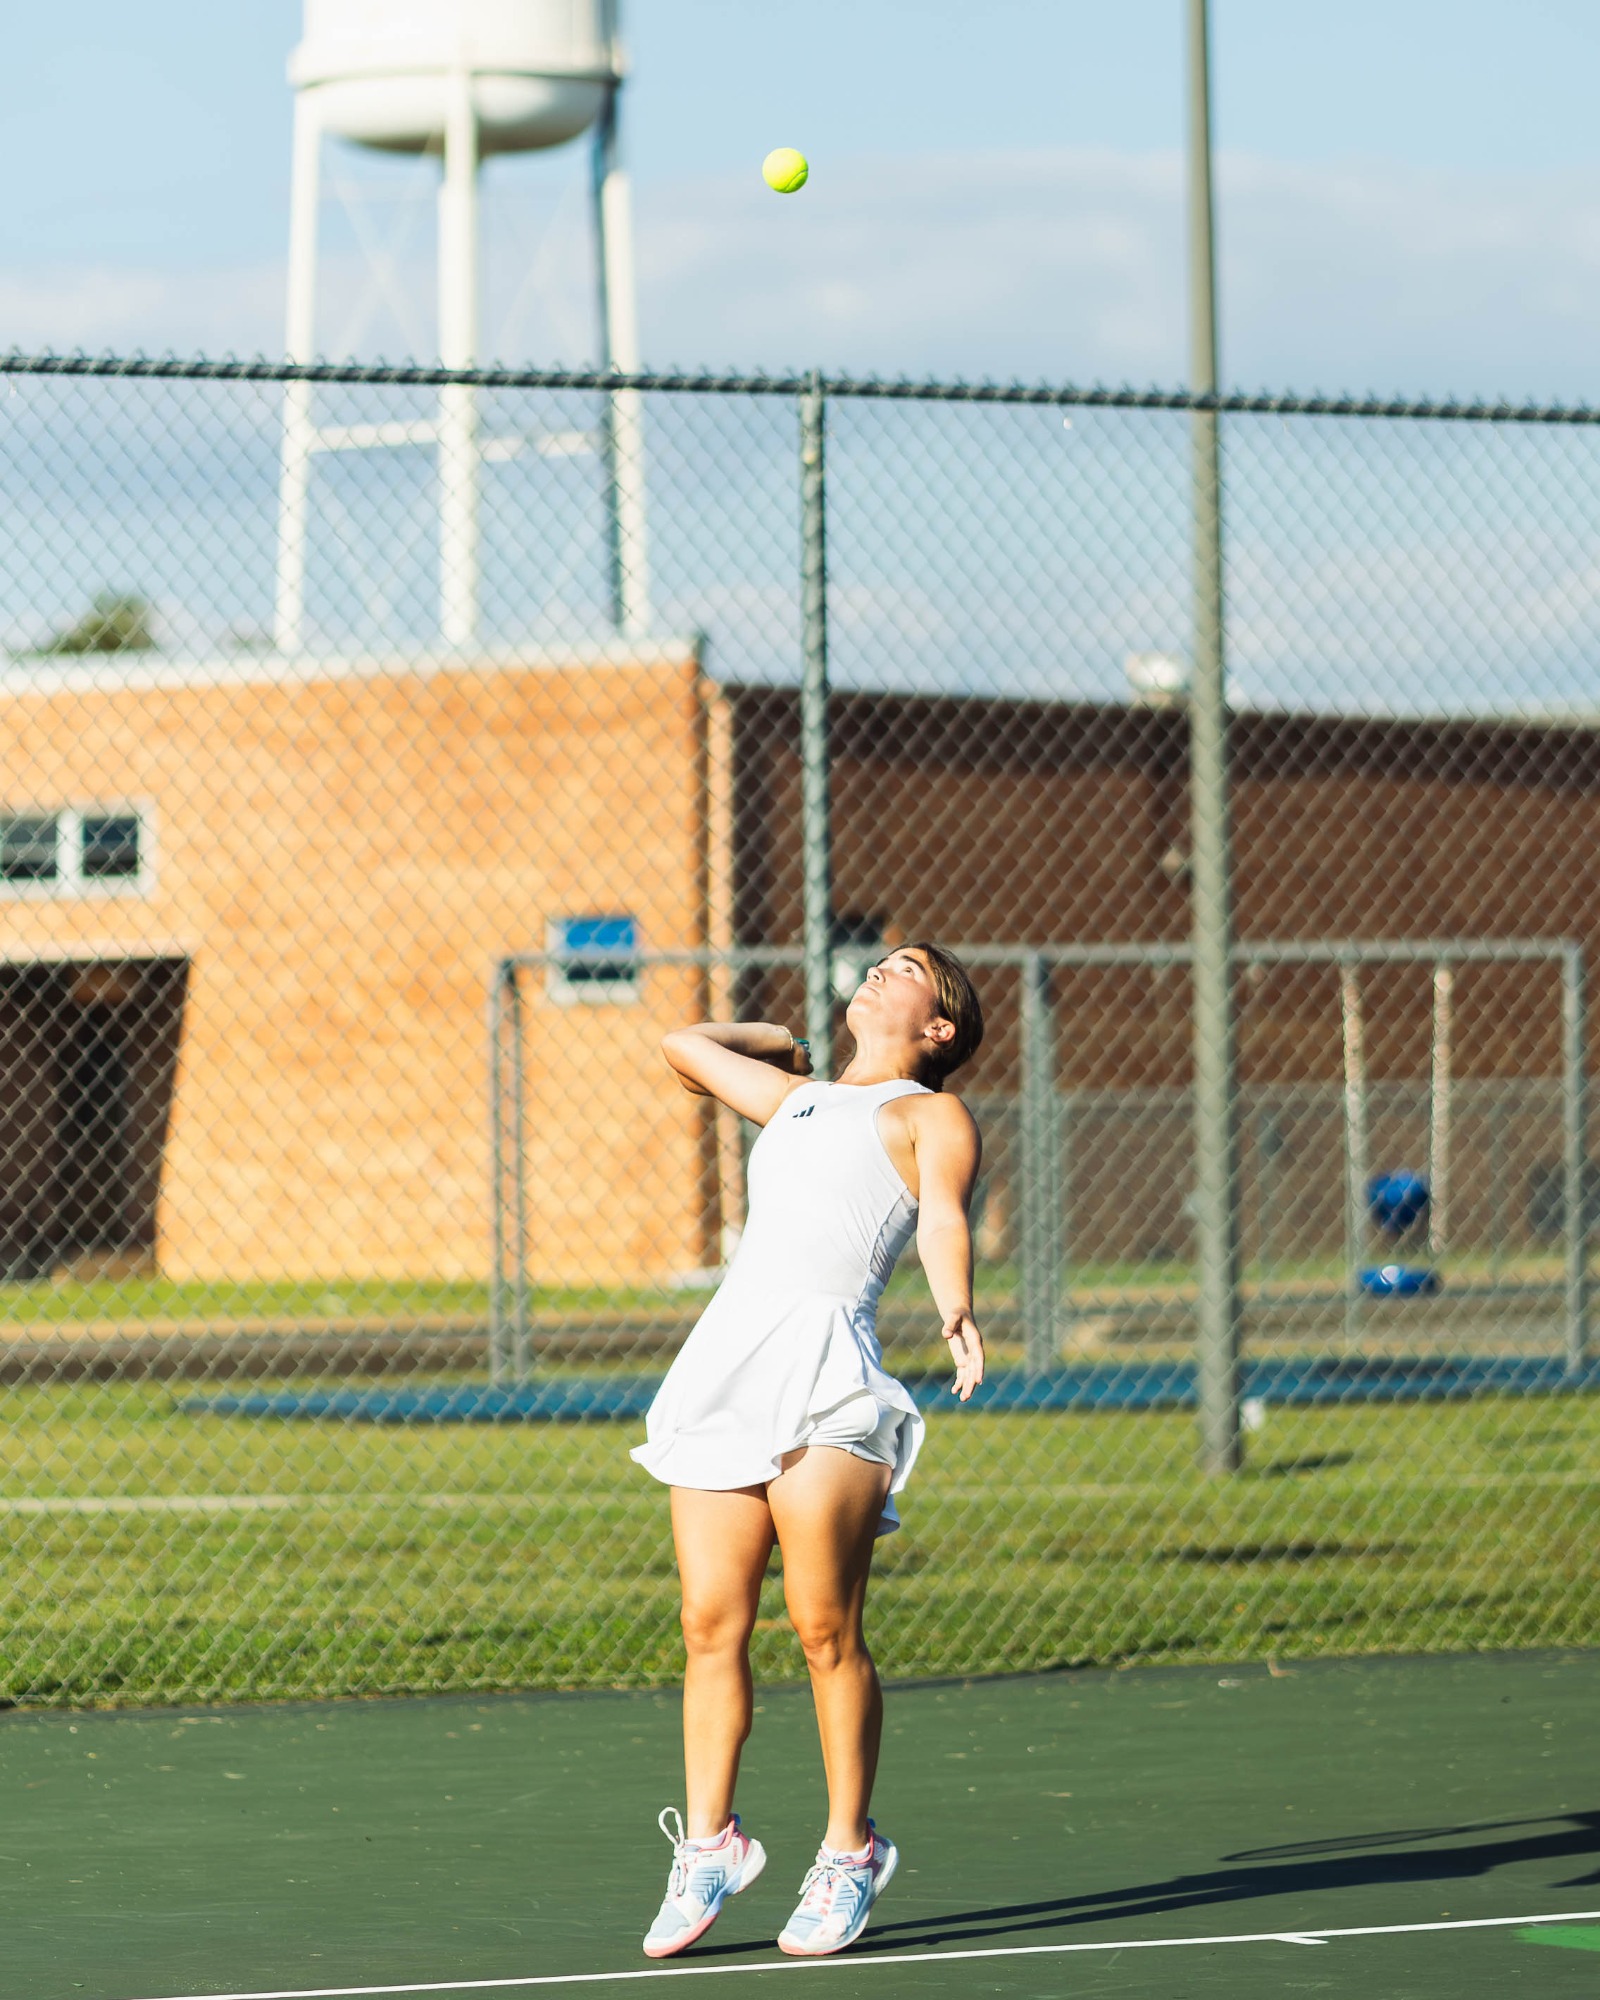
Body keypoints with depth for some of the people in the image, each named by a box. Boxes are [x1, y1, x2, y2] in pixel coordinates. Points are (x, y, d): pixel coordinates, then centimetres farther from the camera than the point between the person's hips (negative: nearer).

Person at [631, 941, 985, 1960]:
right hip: (726, 1362, 6)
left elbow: (943, 1220, -9)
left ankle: (850, 1855, 2)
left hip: (826, 1369, -6)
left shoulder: (933, 1116, 10)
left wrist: (957, 1312, -27)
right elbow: (686, 1046, 43)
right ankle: (709, 1846, 9)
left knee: (825, 1629, -8)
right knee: (713, 1626, 1)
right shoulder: (799, 1098, 29)